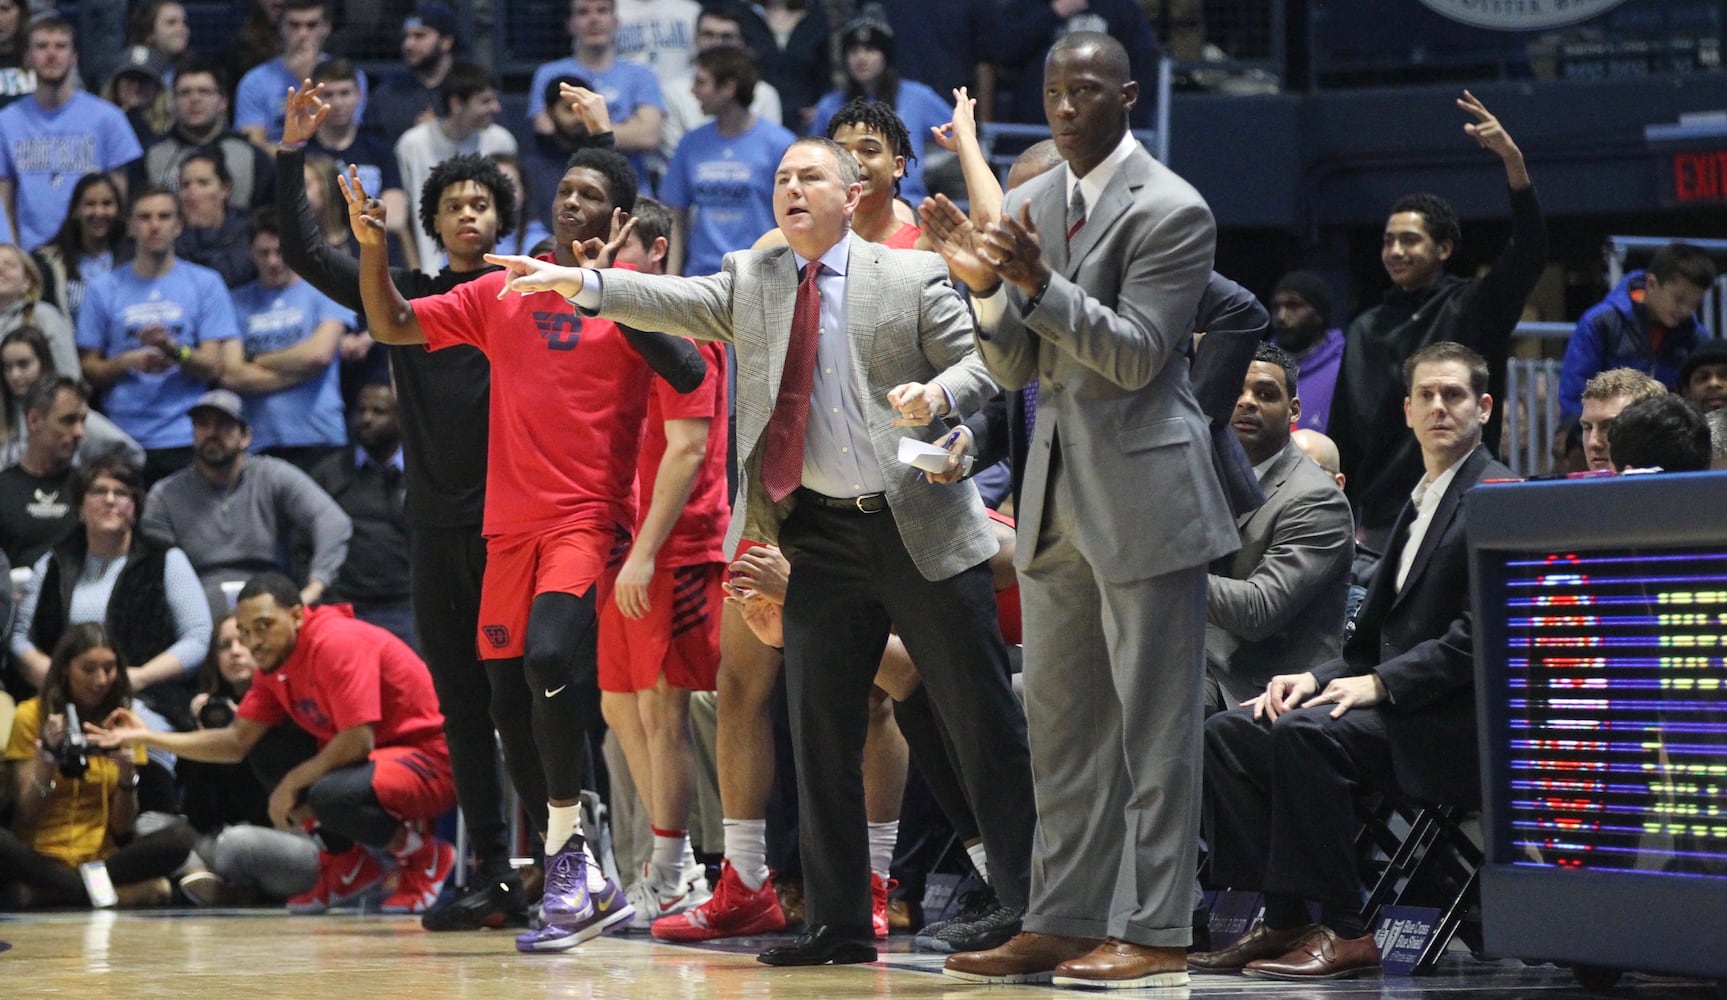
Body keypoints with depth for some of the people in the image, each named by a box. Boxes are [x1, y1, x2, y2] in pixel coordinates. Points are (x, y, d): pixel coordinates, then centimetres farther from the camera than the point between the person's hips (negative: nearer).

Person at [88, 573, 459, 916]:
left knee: (334, 795, -35)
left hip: (429, 758, -9)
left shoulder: (337, 643, -21)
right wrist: (147, 738, 2)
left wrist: (293, 784, -16)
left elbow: (358, 741, -26)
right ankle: (349, 861, 8)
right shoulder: (276, 662, 6)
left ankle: (425, 855, -6)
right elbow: (238, 741, 6)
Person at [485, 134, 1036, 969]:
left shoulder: (911, 276, 2)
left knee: (983, 725, -2)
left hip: (920, 527, -4)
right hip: (820, 538, 4)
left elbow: (978, 361, 1)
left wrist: (938, 393, -21)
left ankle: (1030, 905, 4)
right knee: (820, 735, 6)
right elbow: (672, 302, -3)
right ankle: (838, 925, 12)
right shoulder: (751, 281, 11)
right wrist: (578, 283, -19)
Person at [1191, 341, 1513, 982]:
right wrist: (1320, 679, 2)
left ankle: (1342, 931, -25)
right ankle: (1281, 920, -9)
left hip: (1455, 722, -9)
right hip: (1401, 713, 9)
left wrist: (1379, 684, -19)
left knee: (1305, 732, -30)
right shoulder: (1420, 503, 23)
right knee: (1228, 734, -5)